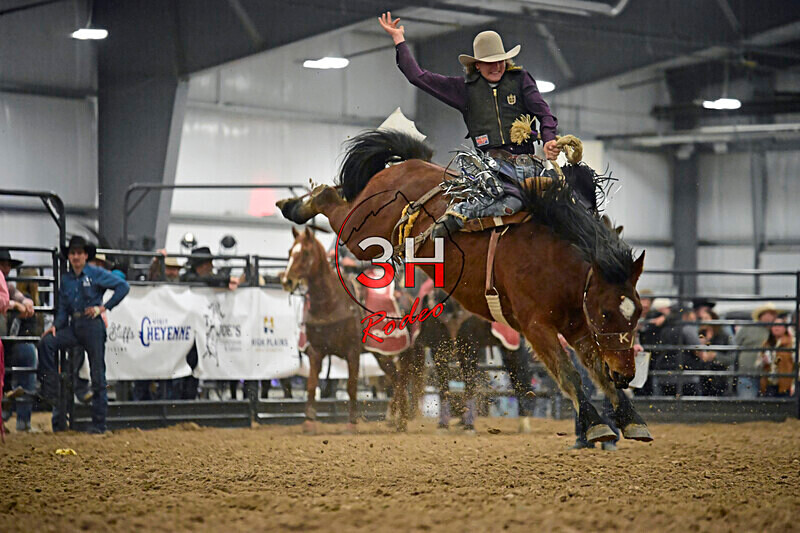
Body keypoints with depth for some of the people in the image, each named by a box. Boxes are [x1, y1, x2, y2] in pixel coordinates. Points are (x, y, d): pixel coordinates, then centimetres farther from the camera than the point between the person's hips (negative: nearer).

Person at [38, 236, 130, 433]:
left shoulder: (96, 274, -1)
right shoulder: (66, 280, 14)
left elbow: (123, 287, -5)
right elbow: (63, 308, 15)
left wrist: (103, 307, -8)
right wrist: (55, 326, -3)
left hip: (92, 325, -5)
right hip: (73, 327, 5)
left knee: (98, 373, -2)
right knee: (46, 343, -20)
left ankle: (99, 423, 2)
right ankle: (50, 392, -14)